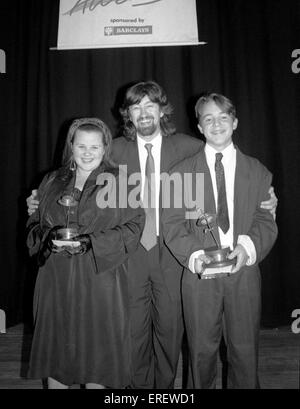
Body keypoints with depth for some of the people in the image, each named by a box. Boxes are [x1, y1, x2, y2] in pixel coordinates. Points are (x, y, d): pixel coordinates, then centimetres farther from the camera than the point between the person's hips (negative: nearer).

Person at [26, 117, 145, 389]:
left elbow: (133, 227, -7)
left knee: (96, 346, 7)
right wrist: (49, 238, -9)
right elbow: (35, 224, 14)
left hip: (100, 278, -3)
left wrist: (89, 243, -17)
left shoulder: (119, 181, -1)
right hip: (56, 280, 4)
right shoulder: (52, 182, 10)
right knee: (55, 343, 11)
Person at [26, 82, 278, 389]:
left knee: (170, 326, 11)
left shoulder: (188, 147, 0)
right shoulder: (116, 150, 2)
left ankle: (165, 385, 36)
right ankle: (139, 385, 36)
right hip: (130, 252, 1)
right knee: (134, 327, 11)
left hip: (171, 253, 0)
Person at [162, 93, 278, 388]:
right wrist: (194, 255, -17)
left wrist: (249, 246, -15)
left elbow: (267, 221, 4)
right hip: (200, 274, -1)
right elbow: (172, 224, -2)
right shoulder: (181, 173, 4)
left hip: (243, 273, 1)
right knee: (201, 350, 11)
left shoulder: (258, 172, 8)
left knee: (245, 349, 12)